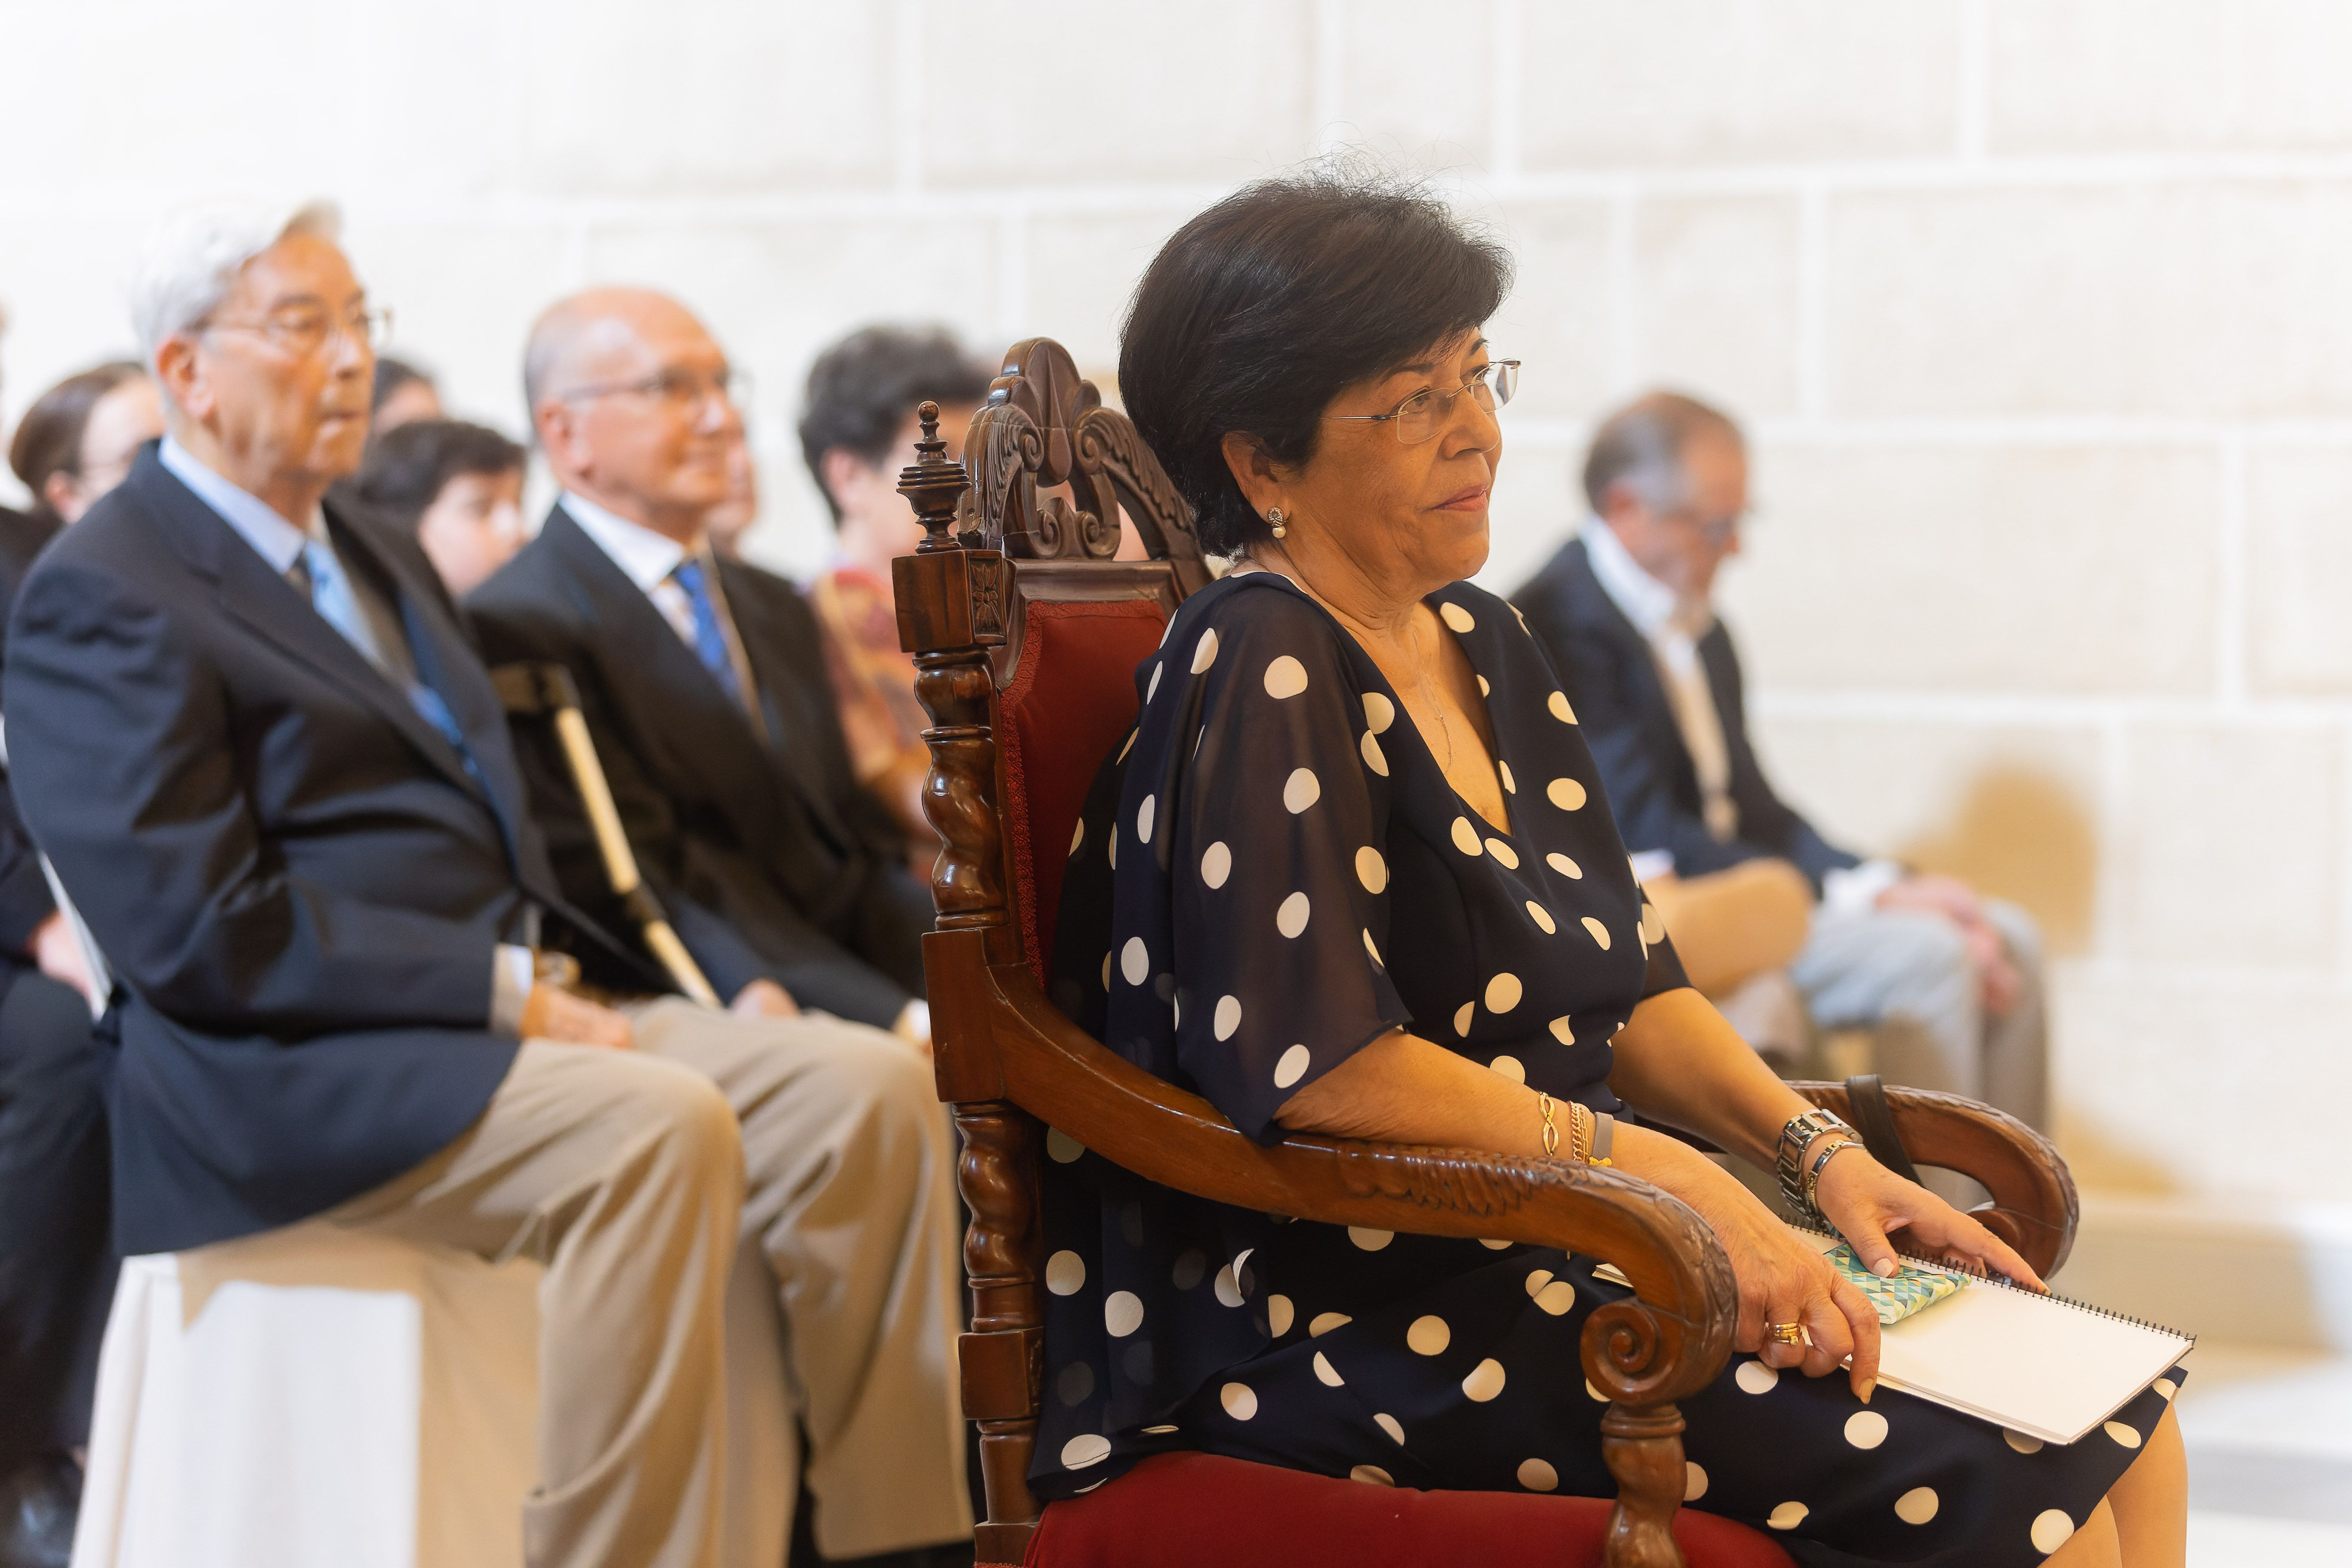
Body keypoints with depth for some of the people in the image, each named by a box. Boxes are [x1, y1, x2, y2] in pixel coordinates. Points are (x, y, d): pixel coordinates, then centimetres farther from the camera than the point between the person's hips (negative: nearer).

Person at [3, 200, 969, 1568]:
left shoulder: (378, 554, 25)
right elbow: (197, 932, -15)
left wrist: (546, 976, 4)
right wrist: (503, 988, -17)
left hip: (505, 1006, 9)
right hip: (295, 1070, -9)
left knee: (869, 1087, -11)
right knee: (659, 1128, -32)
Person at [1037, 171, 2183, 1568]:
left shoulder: (1484, 647, 16)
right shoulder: (1262, 675, -13)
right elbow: (1315, 1060, -23)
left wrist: (1821, 1151, 2)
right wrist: (1666, 1176, -20)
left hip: (1570, 1252, 9)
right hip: (1365, 1308, -9)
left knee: (2127, 1434, -4)